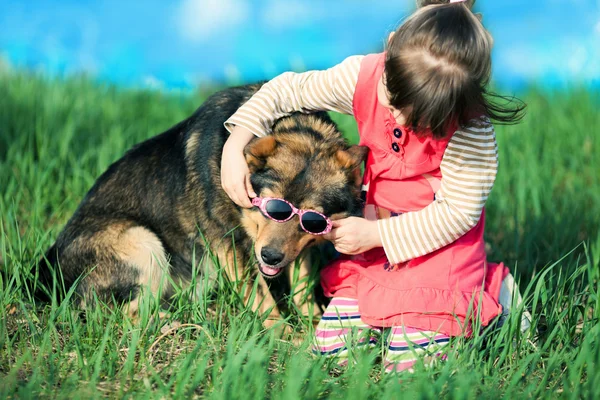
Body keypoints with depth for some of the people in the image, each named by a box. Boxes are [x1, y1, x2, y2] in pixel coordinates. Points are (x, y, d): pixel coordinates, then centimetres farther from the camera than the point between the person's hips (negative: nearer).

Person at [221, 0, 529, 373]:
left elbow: (459, 212, -20)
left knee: (408, 361, -15)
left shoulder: (471, 129, -28)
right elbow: (286, 91, -3)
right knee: (331, 348, -2)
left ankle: (491, 292, 9)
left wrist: (376, 234, -21)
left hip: (440, 244, -5)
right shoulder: (363, 76, -16)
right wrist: (234, 147, -14)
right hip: (377, 241, 5)